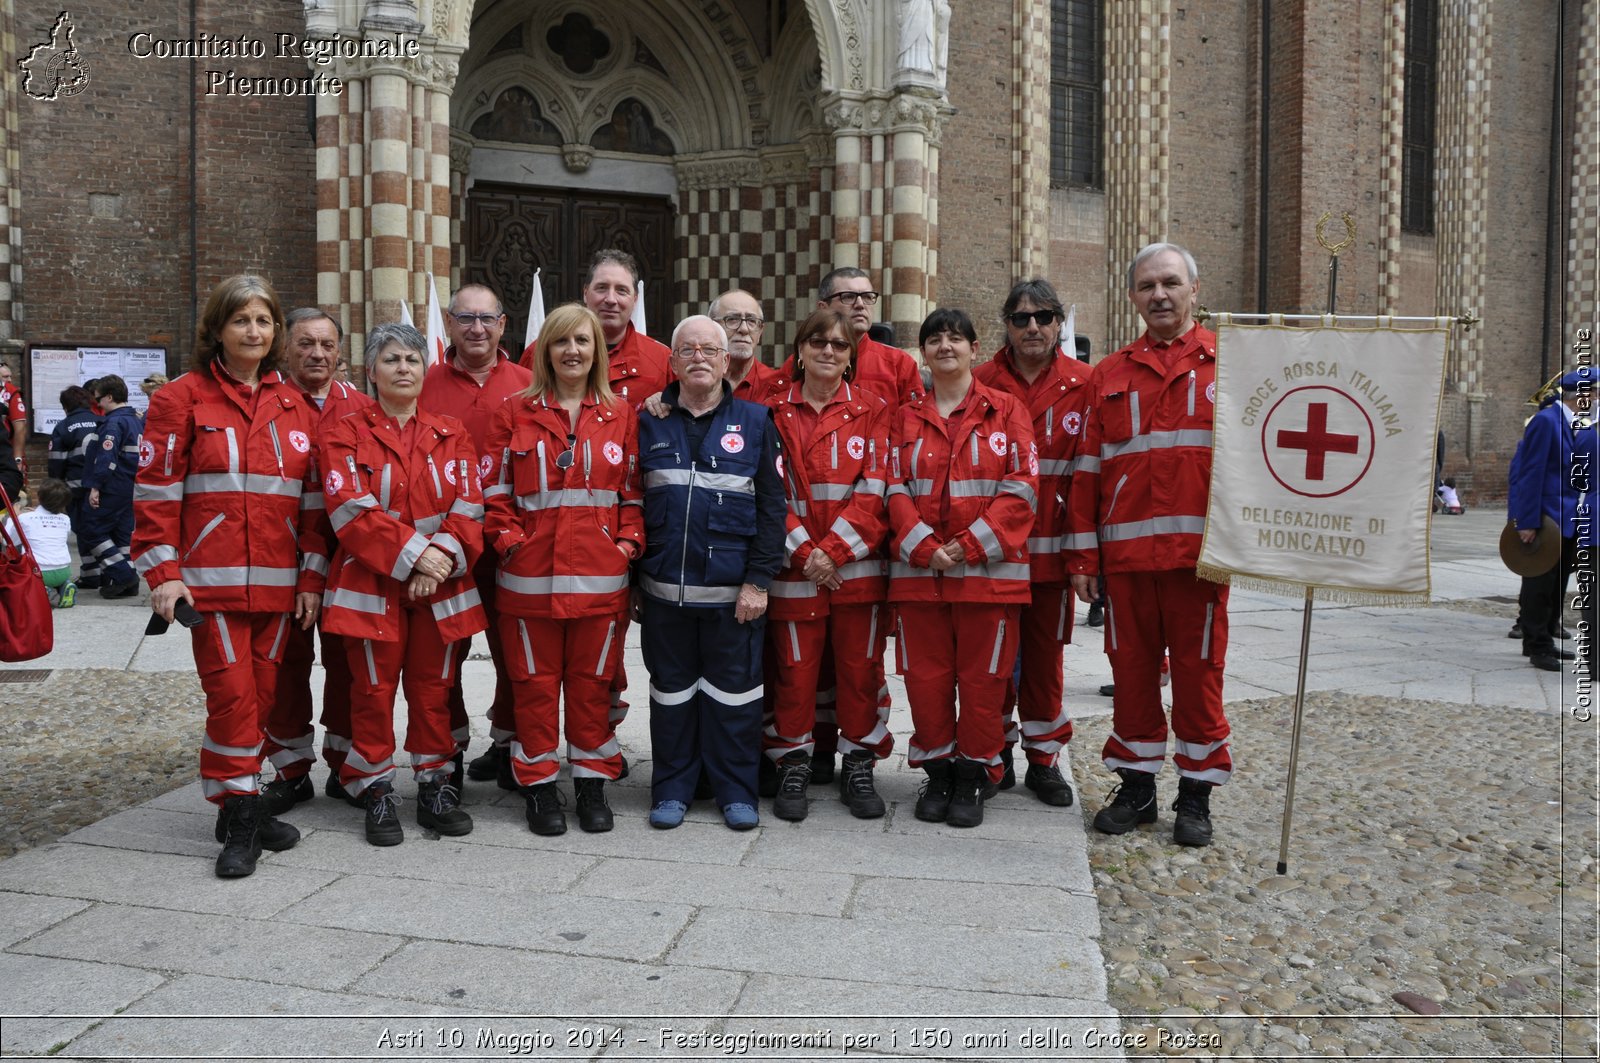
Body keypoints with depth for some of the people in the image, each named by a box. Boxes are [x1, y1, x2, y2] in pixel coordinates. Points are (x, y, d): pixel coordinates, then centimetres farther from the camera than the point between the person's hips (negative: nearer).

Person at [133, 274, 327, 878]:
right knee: (232, 694, -8)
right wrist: (162, 571, -9)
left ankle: (241, 808, 20)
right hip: (210, 580, -4)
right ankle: (239, 817, 3)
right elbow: (156, 490, -1)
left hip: (278, 584, 4)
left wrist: (312, 577, 7)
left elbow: (313, 499, 12)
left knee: (261, 694, 8)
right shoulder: (182, 399, 2)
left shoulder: (295, 407, 12)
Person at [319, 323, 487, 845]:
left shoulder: (451, 434, 8)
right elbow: (352, 512, -11)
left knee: (434, 688, 9)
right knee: (374, 690, 4)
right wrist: (414, 553, -19)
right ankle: (376, 794, 17)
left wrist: (443, 556, -16)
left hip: (441, 585, 2)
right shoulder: (346, 435, 0)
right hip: (372, 586, -2)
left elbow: (468, 508, 1)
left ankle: (434, 788, 22)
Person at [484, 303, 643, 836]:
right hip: (530, 574, -1)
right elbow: (496, 491, 4)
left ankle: (592, 781, 23)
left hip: (601, 575, 1)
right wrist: (510, 542, -7)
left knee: (592, 680, 9)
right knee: (535, 681, 7)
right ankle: (539, 785, 20)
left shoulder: (620, 416, 8)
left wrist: (628, 542, -3)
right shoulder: (514, 414, 5)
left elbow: (633, 491, 9)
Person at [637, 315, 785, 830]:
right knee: (671, 690, 11)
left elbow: (771, 507, 0)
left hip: (733, 590, -1)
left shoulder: (755, 421, 3)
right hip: (664, 588, 2)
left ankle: (736, 791, 21)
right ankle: (672, 789, 24)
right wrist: (632, 580, 2)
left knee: (733, 691, 6)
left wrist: (758, 581, -7)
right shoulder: (650, 423, 7)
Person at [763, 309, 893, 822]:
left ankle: (859, 767, 21)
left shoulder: (872, 410, 5)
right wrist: (805, 551, -11)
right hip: (795, 567, 0)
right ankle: (792, 768, 19)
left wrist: (834, 549, -12)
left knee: (860, 668, 6)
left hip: (858, 567, 0)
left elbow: (875, 491, -3)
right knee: (794, 669, 4)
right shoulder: (775, 412, 5)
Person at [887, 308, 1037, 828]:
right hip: (918, 570, 2)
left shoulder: (1006, 411, 4)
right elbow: (896, 491, 4)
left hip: (989, 571, -2)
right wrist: (924, 548, -12)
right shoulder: (906, 418, 11)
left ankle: (974, 778, 19)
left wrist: (971, 545, -13)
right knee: (925, 678, 5)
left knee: (982, 679, 3)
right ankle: (937, 774, 21)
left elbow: (1022, 487, -4)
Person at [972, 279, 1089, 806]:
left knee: (1045, 654, 9)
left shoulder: (1083, 386, 3)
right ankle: (995, 755, 22)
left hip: (1051, 548, 0)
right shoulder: (979, 383, 1)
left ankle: (1044, 757, 22)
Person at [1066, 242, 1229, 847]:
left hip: (1200, 551, -2)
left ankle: (1196, 795, 18)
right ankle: (1137, 786, 22)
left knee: (1198, 670, 4)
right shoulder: (1109, 377, 12)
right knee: (1131, 668, 9)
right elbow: (1087, 470, 10)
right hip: (1126, 553, 2)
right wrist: (1083, 555, 5)